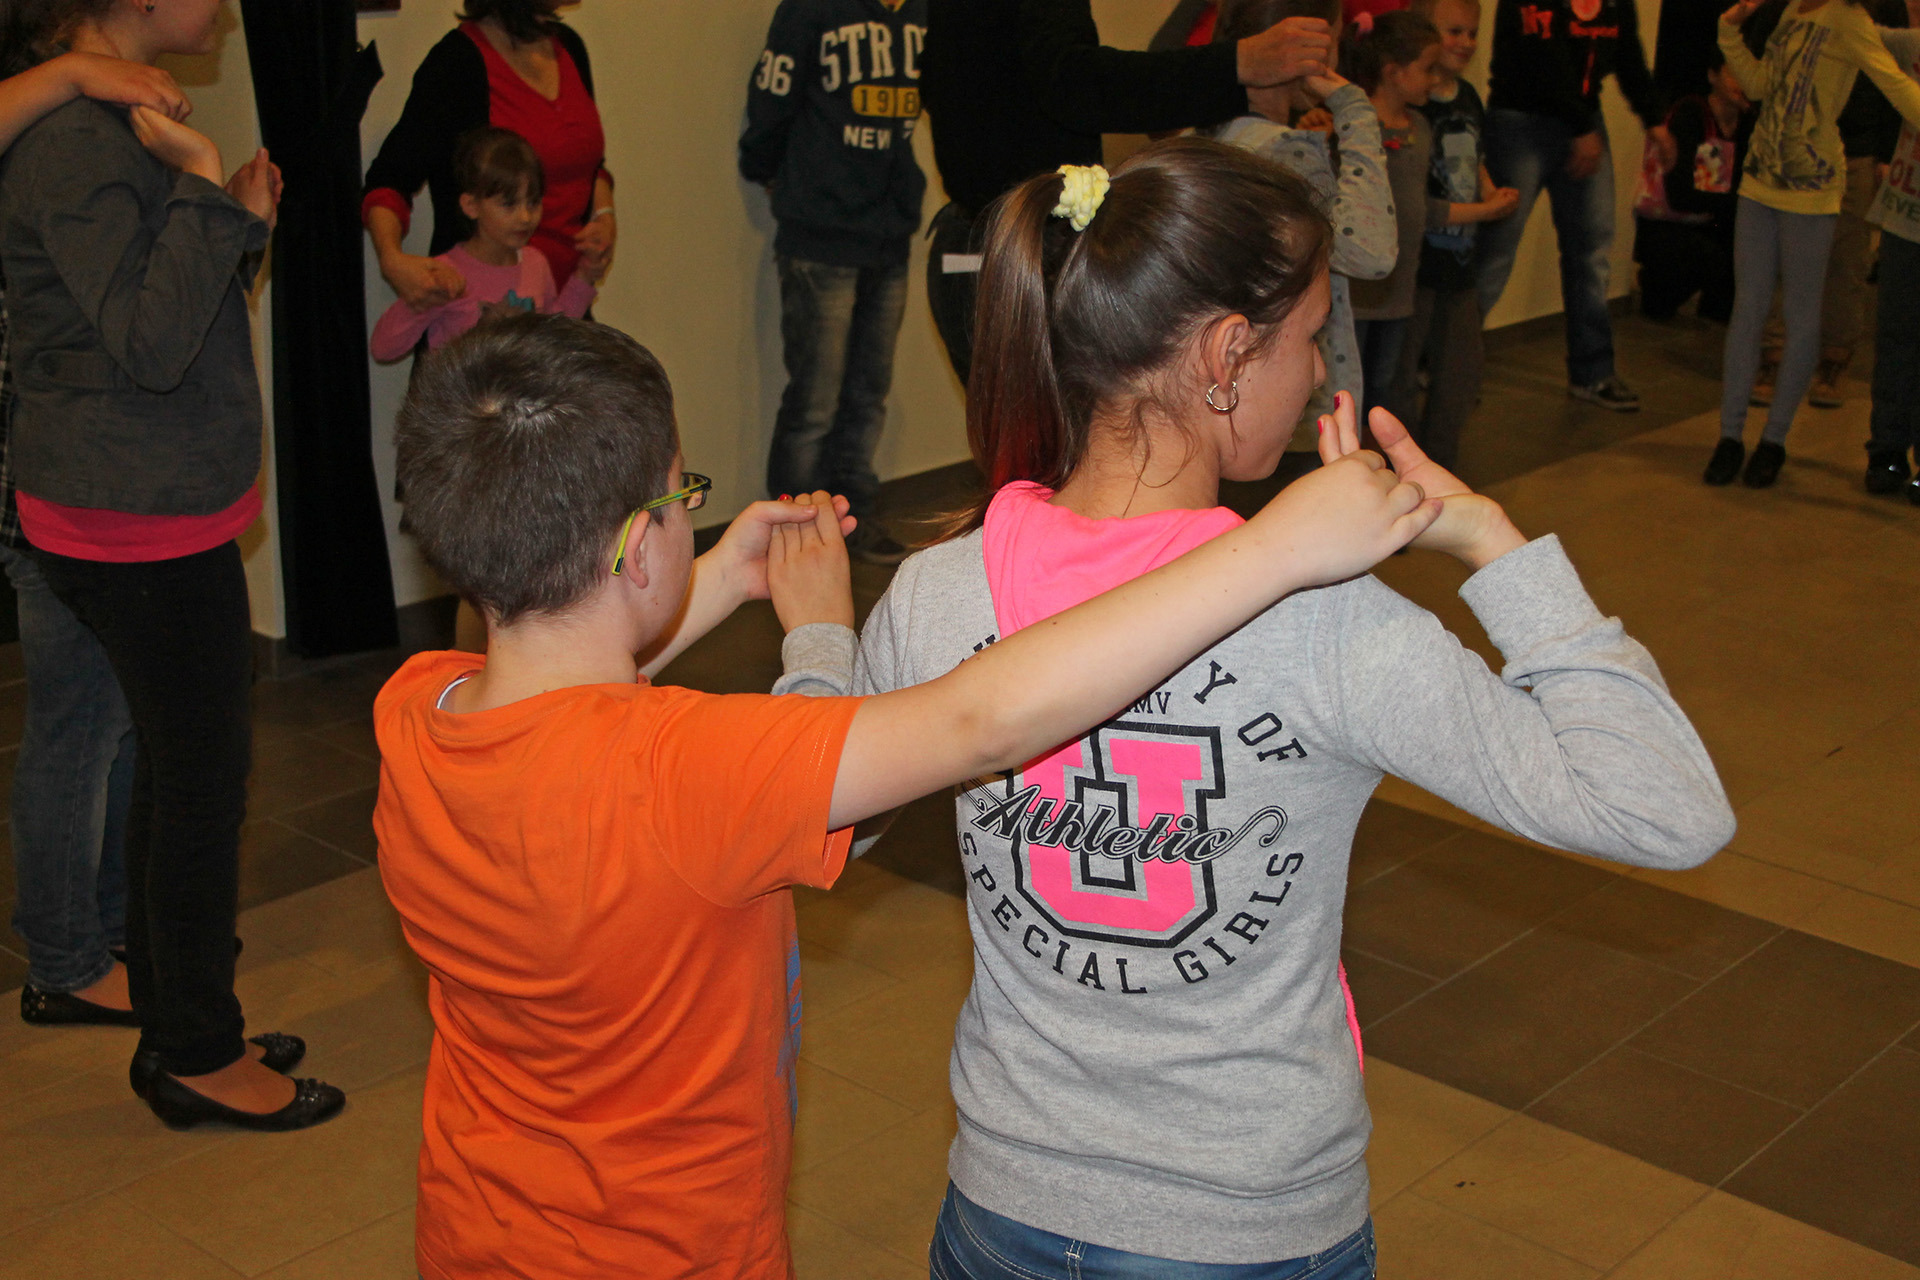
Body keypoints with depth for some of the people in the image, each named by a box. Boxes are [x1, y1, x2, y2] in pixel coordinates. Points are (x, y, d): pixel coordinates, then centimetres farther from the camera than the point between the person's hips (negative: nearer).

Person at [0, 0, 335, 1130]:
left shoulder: (119, 126, 14)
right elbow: (152, 344, -25)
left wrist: (241, 231, 4)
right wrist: (204, 184, -22)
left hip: (165, 508, 11)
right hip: (147, 526, -11)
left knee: (179, 770, 17)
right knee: (203, 776, 0)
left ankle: (178, 1031, 31)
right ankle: (198, 1058, 15)